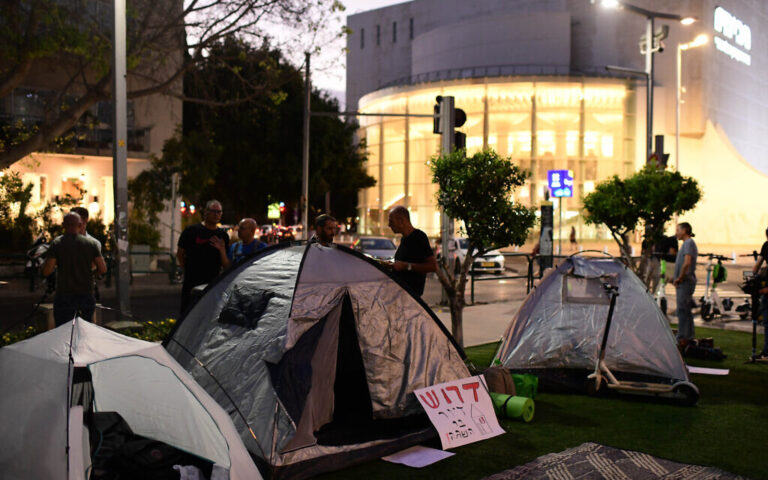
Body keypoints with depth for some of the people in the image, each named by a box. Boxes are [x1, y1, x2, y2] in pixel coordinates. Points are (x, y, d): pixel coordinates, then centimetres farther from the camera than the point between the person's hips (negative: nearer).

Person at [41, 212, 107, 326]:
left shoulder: (57, 243, -5)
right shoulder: (91, 243, 0)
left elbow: (46, 271, -11)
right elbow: (103, 269, -2)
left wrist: (56, 265, 9)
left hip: (64, 296, -2)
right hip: (87, 296, 2)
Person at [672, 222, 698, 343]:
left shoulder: (689, 243, -13)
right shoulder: (687, 243, 20)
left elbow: (687, 263, -24)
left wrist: (680, 278, -16)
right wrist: (677, 278, 17)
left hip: (686, 282, -10)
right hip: (684, 282, 10)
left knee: (682, 310, -10)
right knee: (686, 310, 13)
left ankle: (682, 338, -9)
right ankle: (688, 336, 18)